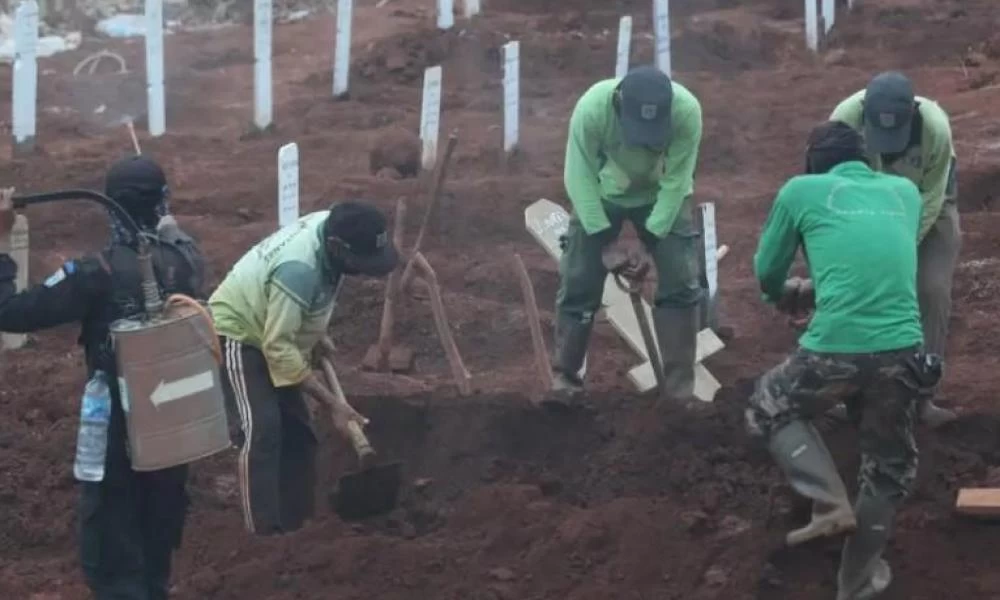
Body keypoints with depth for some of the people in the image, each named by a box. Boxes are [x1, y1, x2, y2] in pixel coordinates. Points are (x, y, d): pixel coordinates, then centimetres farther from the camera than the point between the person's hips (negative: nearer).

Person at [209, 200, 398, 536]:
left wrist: (318, 335, 9)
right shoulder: (299, 269, -39)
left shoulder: (333, 228, -13)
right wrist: (333, 404, -32)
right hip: (237, 335, -9)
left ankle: (295, 528, 16)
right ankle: (264, 535, -21)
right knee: (261, 431, -21)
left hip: (273, 333, 9)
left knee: (298, 433, 8)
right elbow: (279, 349, -34)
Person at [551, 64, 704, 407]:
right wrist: (604, 241, -27)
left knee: (680, 282, -7)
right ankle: (564, 377, 8)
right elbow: (579, 177, -26)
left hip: (662, 197, 0)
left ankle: (682, 383, 2)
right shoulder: (591, 108, -37)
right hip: (601, 196, 0)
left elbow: (676, 181, -25)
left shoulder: (687, 111, -35)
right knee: (578, 282, -3)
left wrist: (651, 238, -26)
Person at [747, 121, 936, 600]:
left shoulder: (802, 190, 10)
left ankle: (830, 505, 8)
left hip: (834, 350, -3)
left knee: (768, 408, 25)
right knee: (889, 467, 23)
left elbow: (767, 274, 20)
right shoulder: (906, 192, 20)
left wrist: (787, 298, 43)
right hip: (902, 351, 3)